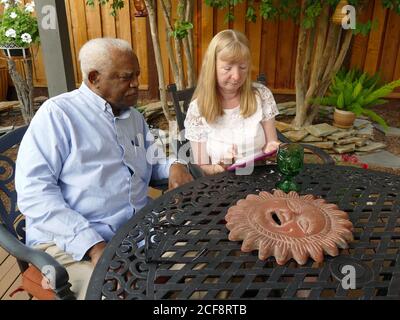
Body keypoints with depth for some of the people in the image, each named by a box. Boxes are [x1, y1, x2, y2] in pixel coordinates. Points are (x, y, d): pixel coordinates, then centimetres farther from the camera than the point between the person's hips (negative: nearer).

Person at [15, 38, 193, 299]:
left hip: (140, 229, 6)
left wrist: (172, 165, 1)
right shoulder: (57, 113, -7)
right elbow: (34, 190, -15)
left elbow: (151, 159, 26)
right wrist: (92, 243, -24)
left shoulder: (134, 116, 16)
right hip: (71, 239, -6)